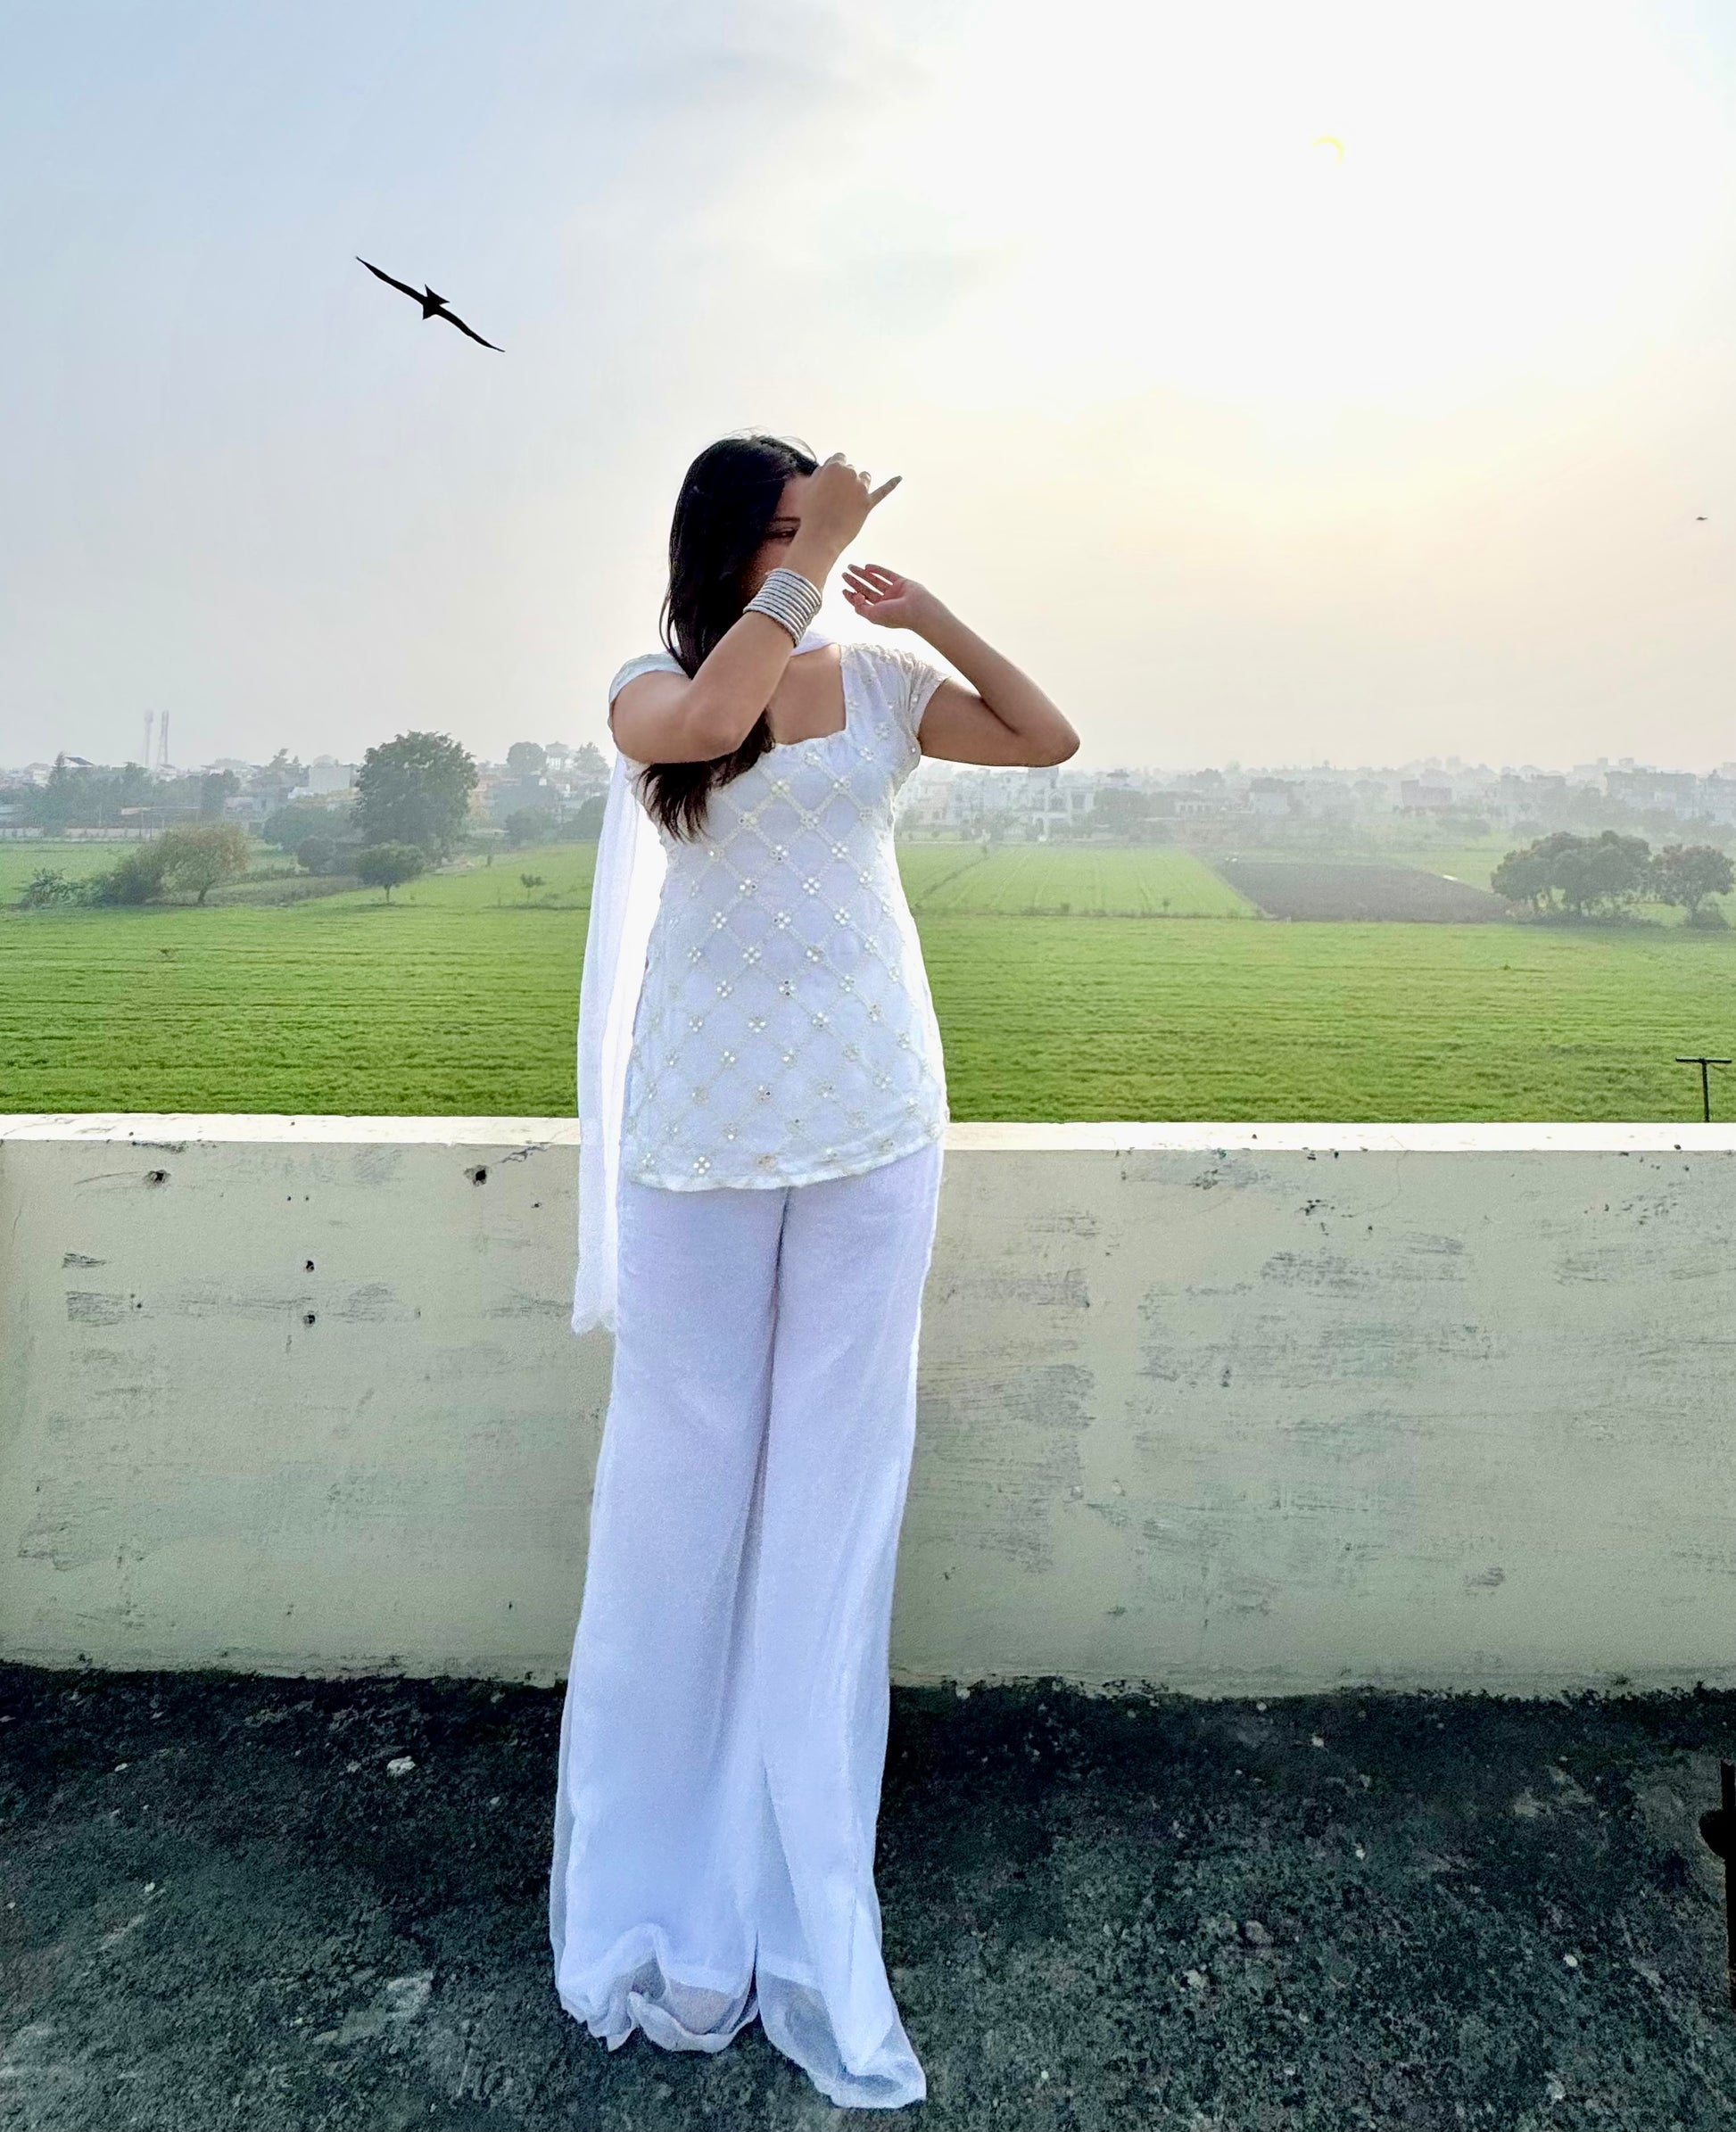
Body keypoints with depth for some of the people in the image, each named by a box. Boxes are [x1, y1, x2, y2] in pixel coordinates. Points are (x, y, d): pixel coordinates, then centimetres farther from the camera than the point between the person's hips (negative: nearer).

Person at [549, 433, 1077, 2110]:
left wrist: (933, 615, -2)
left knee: (836, 1484, 5)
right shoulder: (657, 690, 1)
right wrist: (810, 567, -15)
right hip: (704, 1122, -2)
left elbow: (1051, 739, 5)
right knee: (686, 1468, 6)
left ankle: (807, 1915, 20)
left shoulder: (878, 682, 8)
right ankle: (664, 1897, 26)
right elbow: (704, 723, -22)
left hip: (871, 1119, 2)